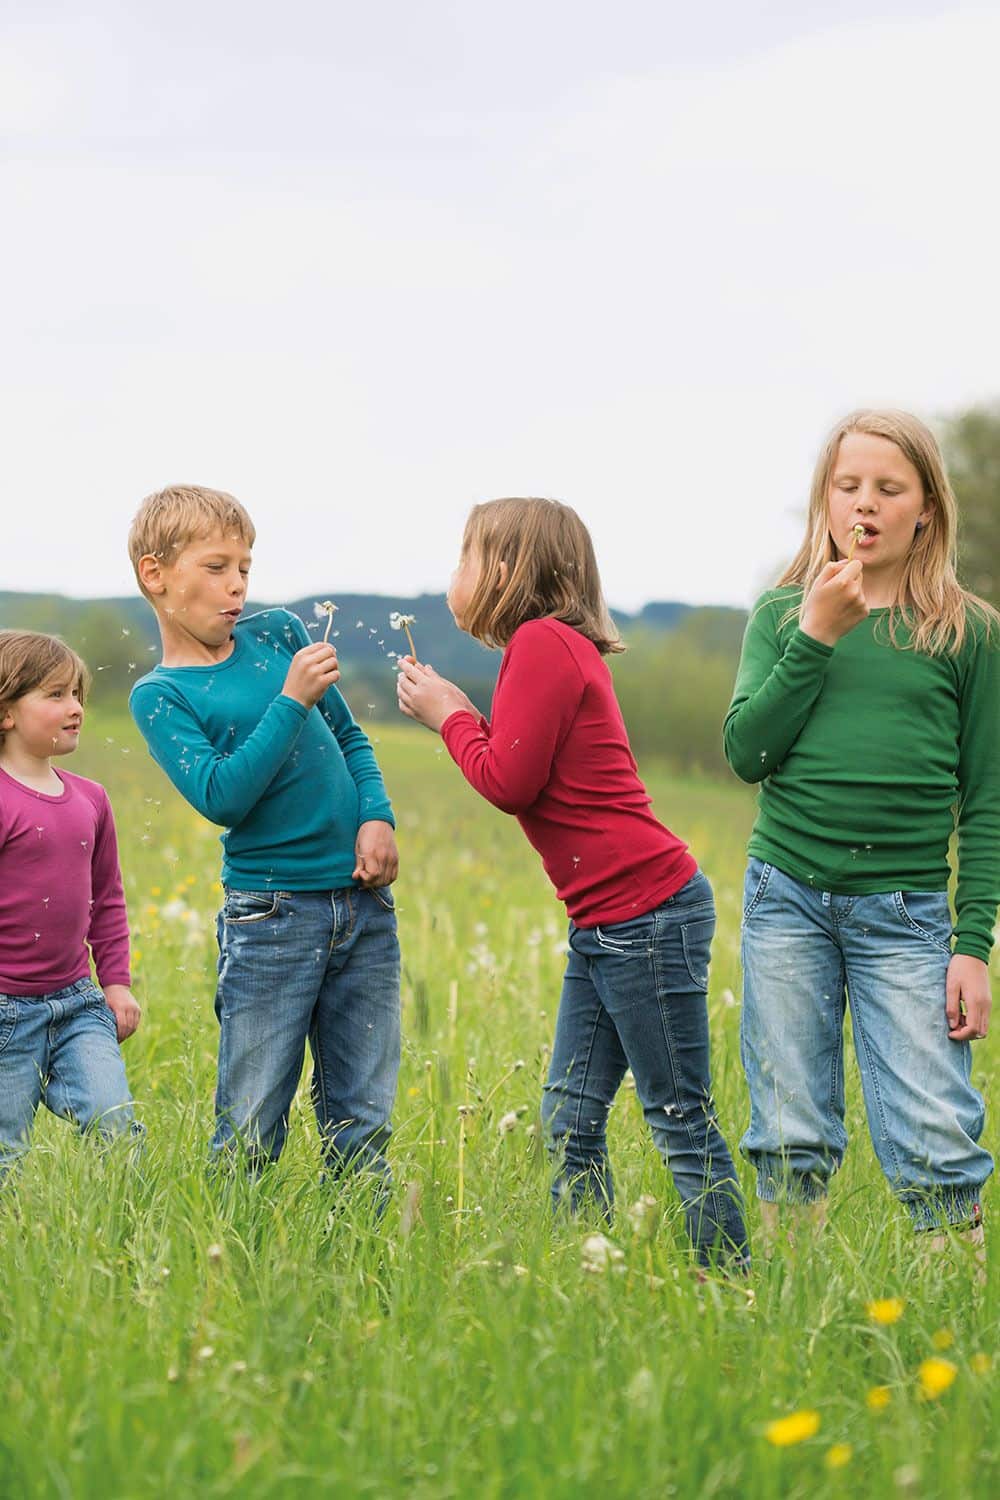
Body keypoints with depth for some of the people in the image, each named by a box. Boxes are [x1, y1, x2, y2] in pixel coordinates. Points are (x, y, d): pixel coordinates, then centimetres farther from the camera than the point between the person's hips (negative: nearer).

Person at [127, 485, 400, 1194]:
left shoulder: (280, 632, 10)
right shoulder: (159, 696, -2)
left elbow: (350, 738, 17)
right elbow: (221, 795, -16)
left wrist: (378, 819, 0)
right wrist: (292, 700, -19)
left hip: (364, 903, 4)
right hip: (272, 915, -4)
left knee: (361, 1125, 6)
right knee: (249, 1135, -3)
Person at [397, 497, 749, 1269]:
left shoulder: (543, 643, -12)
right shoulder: (559, 646, 17)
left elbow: (510, 783, -16)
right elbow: (525, 776, 16)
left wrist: (449, 717, -2)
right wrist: (460, 714, 8)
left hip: (649, 913, -10)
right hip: (605, 922, 10)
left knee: (682, 1122, -4)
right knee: (570, 1122, 10)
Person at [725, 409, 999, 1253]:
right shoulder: (784, 614, 8)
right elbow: (747, 753, -2)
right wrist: (817, 638, -9)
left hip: (905, 911, -1)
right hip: (787, 896, 1)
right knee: (791, 1141, 5)